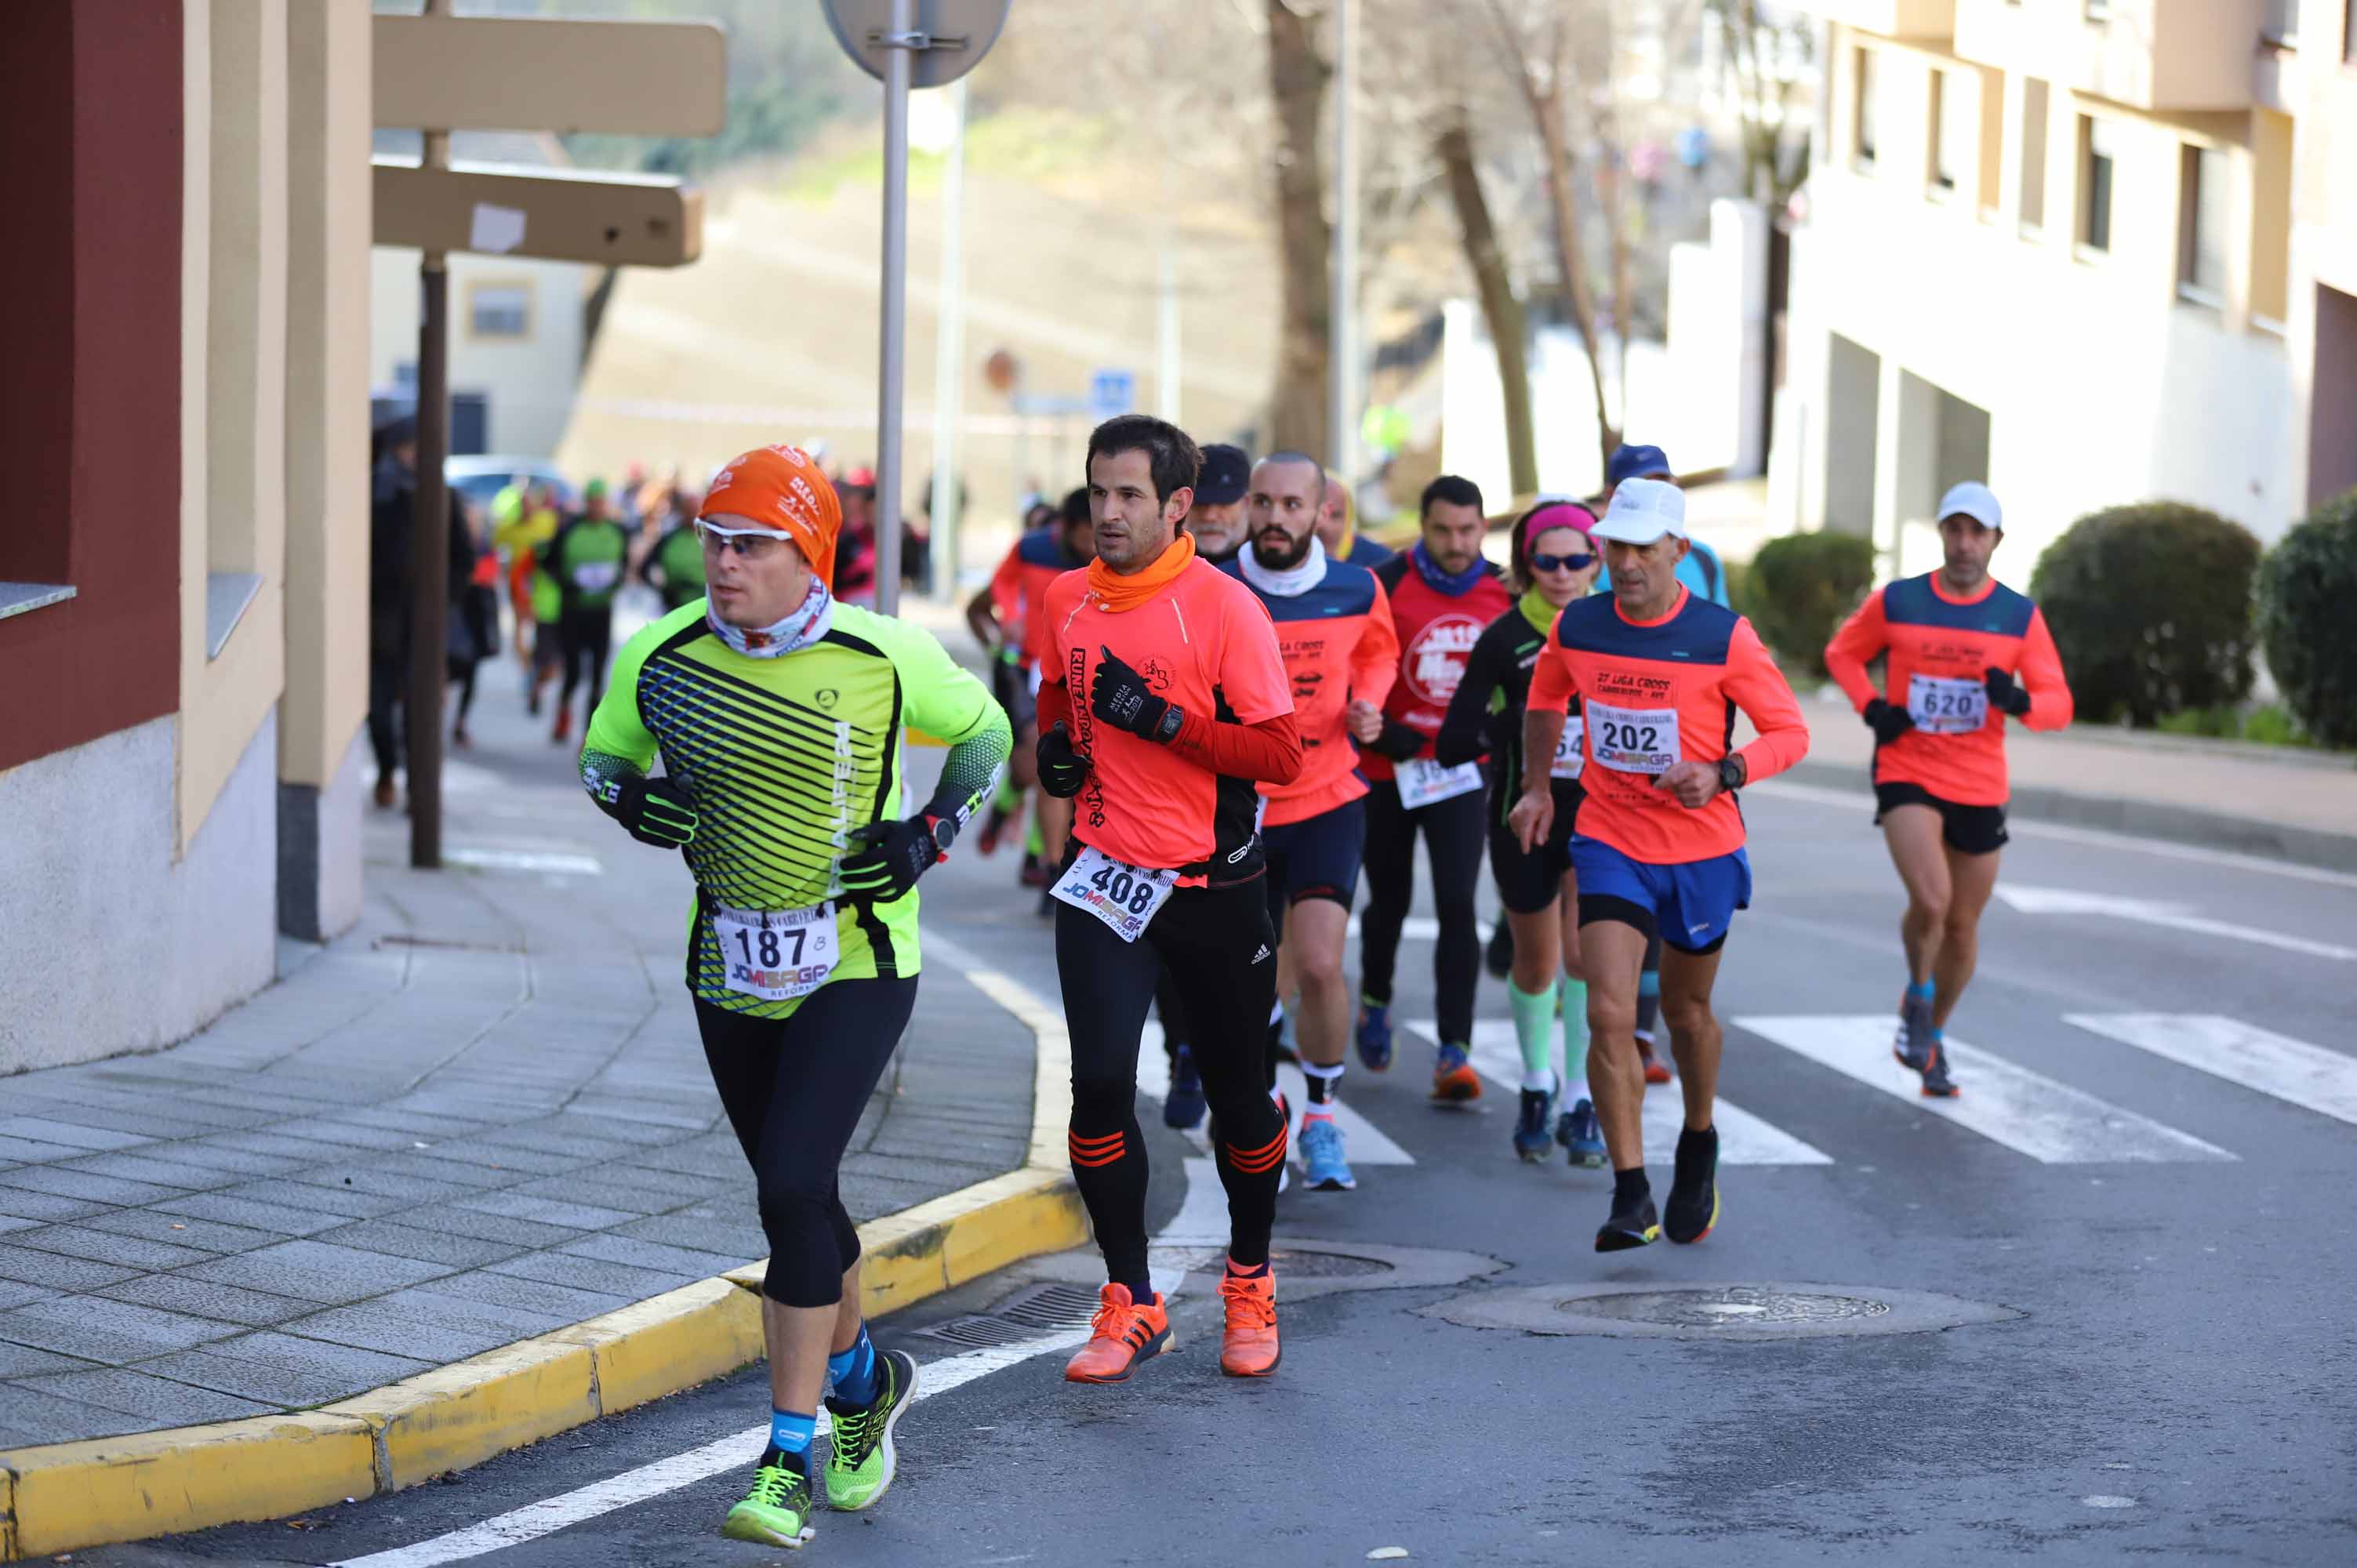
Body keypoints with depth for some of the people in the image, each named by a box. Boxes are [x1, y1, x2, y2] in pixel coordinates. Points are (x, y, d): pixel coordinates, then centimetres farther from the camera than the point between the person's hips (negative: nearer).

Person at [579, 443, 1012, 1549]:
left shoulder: (884, 656, -12)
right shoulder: (660, 658, -5)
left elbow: (984, 731, 6)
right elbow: (601, 756, 12)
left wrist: (932, 831, -9)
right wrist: (637, 803, -10)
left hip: (856, 967, -4)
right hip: (731, 966, 4)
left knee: (794, 1187, -17)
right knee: (794, 1199, 14)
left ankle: (790, 1460, -11)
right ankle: (862, 1378, 41)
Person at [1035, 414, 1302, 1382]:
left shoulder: (1224, 607, -11)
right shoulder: (1067, 600, 4)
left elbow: (1281, 755, -14)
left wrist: (1163, 719, -23)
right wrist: (1056, 745, 2)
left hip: (1210, 888, -3)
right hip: (1102, 879, 3)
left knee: (1236, 1092, 10)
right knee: (1099, 1081, -11)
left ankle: (1249, 1284, 32)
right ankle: (1129, 1303, 3)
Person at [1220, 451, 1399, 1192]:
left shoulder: (1358, 592, -4)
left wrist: (1369, 707, -2)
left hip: (1328, 802, 0)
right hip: (1237, 807, 0)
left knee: (1319, 965, -15)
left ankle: (1323, 1118, 6)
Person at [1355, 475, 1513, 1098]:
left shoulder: (1503, 592, -1)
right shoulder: (1386, 586, -12)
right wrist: (1376, 731, -17)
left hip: (1461, 772, 1)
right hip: (1389, 771, -1)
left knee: (1457, 908, -11)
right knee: (1389, 902, 14)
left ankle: (1453, 1053, -11)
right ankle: (1375, 1001, 44)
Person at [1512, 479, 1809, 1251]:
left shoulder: (1724, 637, -13)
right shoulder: (1576, 627, -4)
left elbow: (1790, 732, -6)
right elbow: (1545, 700, 18)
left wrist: (1722, 774, -23)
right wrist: (1536, 786, 11)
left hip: (1702, 850, -1)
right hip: (1609, 845, 1)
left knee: (1686, 1012, 17)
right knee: (1610, 1016, -15)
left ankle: (1699, 1144, 45)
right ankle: (1630, 1200, -15)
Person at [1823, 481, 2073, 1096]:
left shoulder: (2020, 617, 0)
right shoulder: (1895, 602, -2)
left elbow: (2059, 703, 0)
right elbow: (1842, 653, 15)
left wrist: (2019, 700, -23)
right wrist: (1871, 708, -4)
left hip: (1980, 790, 2)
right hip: (1906, 775, -2)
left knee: (1962, 928, 11)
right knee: (1930, 899, -24)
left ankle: (1932, 1035, 34)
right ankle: (1918, 996, 6)